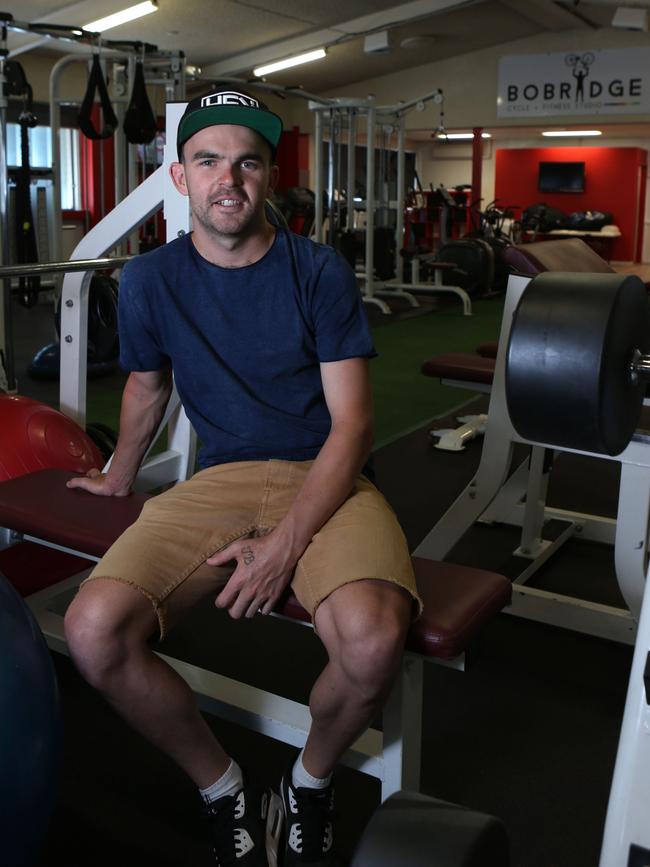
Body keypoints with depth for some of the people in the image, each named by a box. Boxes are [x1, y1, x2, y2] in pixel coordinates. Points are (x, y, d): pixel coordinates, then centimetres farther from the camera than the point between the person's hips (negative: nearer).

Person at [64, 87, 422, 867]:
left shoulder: (319, 273, -4)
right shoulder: (149, 280, 4)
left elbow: (351, 423, -8)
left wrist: (286, 542, -20)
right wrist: (119, 479, 35)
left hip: (325, 481, -2)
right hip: (220, 480, 3)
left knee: (372, 641, -34)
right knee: (93, 630, -25)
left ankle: (309, 783, 4)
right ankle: (228, 793, 3)